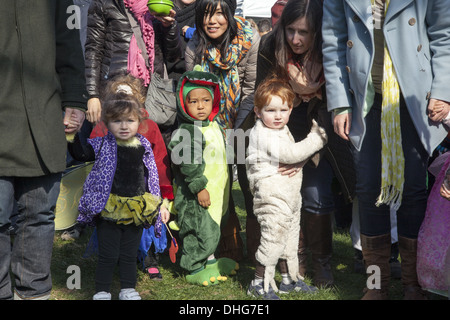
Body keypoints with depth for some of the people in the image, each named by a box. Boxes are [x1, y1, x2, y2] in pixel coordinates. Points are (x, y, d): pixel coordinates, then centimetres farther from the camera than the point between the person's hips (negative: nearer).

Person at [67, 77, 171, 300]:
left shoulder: (144, 147, 3)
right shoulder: (102, 145, -5)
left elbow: (152, 178, 9)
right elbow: (80, 154, -10)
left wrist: (160, 204, 11)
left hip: (137, 212, 3)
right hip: (109, 212, -2)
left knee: (130, 254, 14)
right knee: (108, 255, 5)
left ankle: (128, 289, 29)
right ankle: (102, 291, 20)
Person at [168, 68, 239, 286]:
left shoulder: (213, 126, 10)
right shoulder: (186, 132, -19)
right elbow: (188, 163, -24)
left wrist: (222, 187, 26)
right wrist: (199, 187, -24)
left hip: (215, 192, 9)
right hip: (197, 195, -9)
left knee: (212, 228, 20)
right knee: (201, 229, -3)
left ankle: (209, 261, 35)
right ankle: (195, 269, 10)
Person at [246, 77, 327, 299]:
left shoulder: (281, 130, 13)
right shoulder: (264, 135, -19)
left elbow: (292, 154, 20)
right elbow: (290, 154, -25)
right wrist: (316, 139, -15)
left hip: (290, 194, 10)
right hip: (272, 196, -10)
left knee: (290, 237, 17)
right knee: (273, 238, -7)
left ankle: (290, 279, 30)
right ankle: (260, 283, 6)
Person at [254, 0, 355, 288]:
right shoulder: (270, 46, -18)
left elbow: (328, 112, -22)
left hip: (321, 127, -2)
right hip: (285, 124, 2)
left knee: (315, 193, -12)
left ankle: (322, 261, 6)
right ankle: (297, 256, 14)